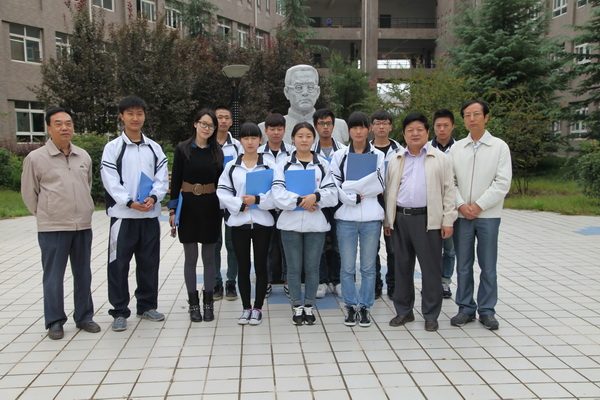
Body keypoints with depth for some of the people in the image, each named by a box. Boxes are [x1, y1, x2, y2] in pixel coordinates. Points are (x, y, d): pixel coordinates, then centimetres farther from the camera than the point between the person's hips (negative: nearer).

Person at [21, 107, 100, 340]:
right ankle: (54, 321, 18)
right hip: (53, 228, -4)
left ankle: (84, 317, 24)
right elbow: (29, 193, 2)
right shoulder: (35, 158, -5)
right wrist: (46, 215, 6)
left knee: (83, 274, 11)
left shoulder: (84, 156, 6)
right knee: (53, 276, 4)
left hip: (83, 226, 4)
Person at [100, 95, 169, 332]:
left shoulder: (154, 148, 10)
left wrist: (153, 198, -14)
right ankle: (120, 312, 12)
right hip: (123, 215, -3)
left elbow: (162, 177, 4)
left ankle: (147, 306, 25)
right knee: (119, 264, 0)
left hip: (150, 214, 3)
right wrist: (130, 202, -19)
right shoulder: (113, 147, 0)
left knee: (149, 262, 11)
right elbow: (111, 181, -8)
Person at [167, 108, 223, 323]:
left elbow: (220, 181, 8)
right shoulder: (182, 149, -1)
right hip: (189, 206, -2)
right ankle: (193, 303, 17)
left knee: (209, 257, 8)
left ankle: (208, 302, 20)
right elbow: (175, 181, -2)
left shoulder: (217, 151, 5)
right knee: (190, 257, 5)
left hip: (210, 207, 2)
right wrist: (172, 209, -7)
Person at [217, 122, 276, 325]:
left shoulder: (269, 165, 0)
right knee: (243, 267, 9)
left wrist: (257, 200, -17)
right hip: (238, 221, 1)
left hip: (262, 222, -1)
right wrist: (240, 204, -13)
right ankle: (246, 308, 22)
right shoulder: (231, 166, 5)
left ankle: (257, 308, 18)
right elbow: (222, 191, -1)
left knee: (261, 265, 5)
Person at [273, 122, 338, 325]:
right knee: (294, 267, 8)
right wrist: (300, 200, -20)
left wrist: (315, 197, -21)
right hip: (290, 223, 0)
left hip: (316, 224, 1)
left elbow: (332, 194, -3)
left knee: (312, 267, 8)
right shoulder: (284, 165, 3)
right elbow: (278, 195, -9)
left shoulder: (323, 165, 5)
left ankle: (309, 306, 23)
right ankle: (297, 307, 22)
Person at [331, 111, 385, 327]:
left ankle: (365, 306, 19)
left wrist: (349, 186, -8)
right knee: (347, 267, 4)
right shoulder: (339, 156, 7)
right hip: (346, 218, 0)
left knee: (368, 267, 6)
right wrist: (354, 198, -13)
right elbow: (334, 187, 0)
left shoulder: (378, 155, 7)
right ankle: (351, 306, 18)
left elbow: (380, 187, -3)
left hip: (371, 218, 0)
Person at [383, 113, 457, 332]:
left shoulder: (440, 159, 4)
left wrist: (448, 220, -6)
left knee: (430, 268, 2)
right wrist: (387, 220, 11)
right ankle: (404, 311, 23)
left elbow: (448, 190, 0)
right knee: (402, 266, 10)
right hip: (400, 219, 4)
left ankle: (431, 315, 14)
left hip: (428, 220, -3)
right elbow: (388, 191, 15)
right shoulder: (395, 160, 14)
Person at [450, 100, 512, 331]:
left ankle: (487, 310, 18)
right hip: (462, 215, 2)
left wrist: (479, 205, -12)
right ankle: (466, 308, 19)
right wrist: (461, 205, -9)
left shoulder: (499, 147, 0)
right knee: (463, 266, 8)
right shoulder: (457, 148, 7)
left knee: (488, 267, 5)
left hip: (488, 215, -2)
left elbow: (503, 182, -6)